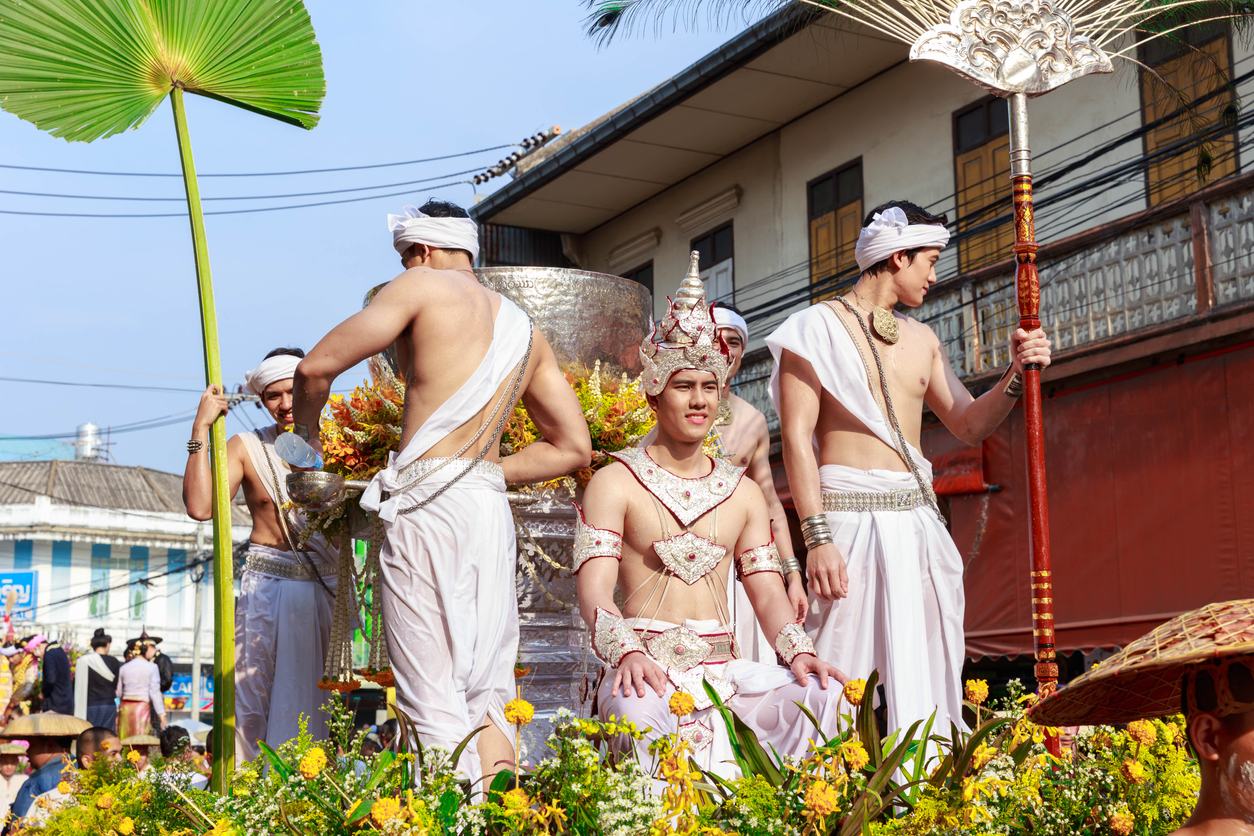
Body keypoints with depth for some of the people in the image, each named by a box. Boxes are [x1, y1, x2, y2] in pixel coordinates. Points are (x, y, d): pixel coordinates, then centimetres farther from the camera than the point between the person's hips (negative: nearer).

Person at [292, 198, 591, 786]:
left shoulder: (424, 286, 5)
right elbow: (574, 448, 21)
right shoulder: (526, 329, 22)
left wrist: (306, 435, 21)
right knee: (486, 699, 8)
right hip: (492, 509, 6)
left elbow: (316, 367, 2)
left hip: (427, 509, -6)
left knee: (434, 701, -7)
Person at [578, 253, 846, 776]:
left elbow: (767, 591, 12)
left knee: (827, 693, -24)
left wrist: (798, 651, -10)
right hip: (647, 668, -4)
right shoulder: (615, 483, 5)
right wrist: (626, 651, -27)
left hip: (723, 667, 4)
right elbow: (594, 591, -6)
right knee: (638, 710, -40)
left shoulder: (743, 492, 19)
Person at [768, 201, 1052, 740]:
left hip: (919, 518, 6)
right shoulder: (817, 327, -1)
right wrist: (816, 538, -17)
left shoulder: (921, 340, 17)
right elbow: (797, 438, -8)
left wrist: (1016, 375, 2)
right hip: (851, 517, -6)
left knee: (930, 672, 6)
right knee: (845, 676, -8)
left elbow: (967, 425, 21)